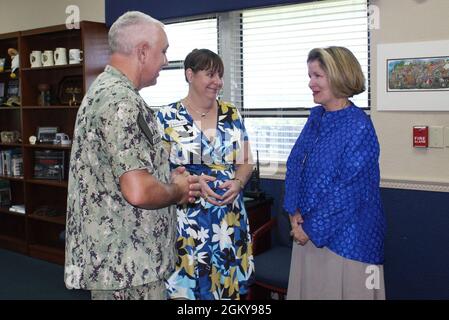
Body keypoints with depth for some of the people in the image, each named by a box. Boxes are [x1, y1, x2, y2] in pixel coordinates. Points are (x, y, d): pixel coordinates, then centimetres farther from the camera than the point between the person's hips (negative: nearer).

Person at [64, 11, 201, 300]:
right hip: (127, 265, -10)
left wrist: (169, 178, 7)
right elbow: (139, 192, -29)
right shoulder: (122, 101, -21)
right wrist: (177, 191, -9)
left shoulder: (105, 89, 11)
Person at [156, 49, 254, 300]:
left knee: (229, 284, 10)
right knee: (187, 285, 1)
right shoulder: (168, 117, -4)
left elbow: (246, 162, 11)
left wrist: (237, 183, -9)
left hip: (230, 217, 4)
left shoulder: (232, 115, 7)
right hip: (187, 219, -3)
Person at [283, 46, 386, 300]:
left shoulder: (359, 127, -17)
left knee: (337, 290, 8)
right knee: (307, 289, 17)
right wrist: (295, 212, -6)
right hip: (309, 229, 7)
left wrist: (312, 228, -12)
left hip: (343, 234, -6)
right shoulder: (316, 117, 5)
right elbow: (295, 164, 6)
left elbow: (348, 191, -19)